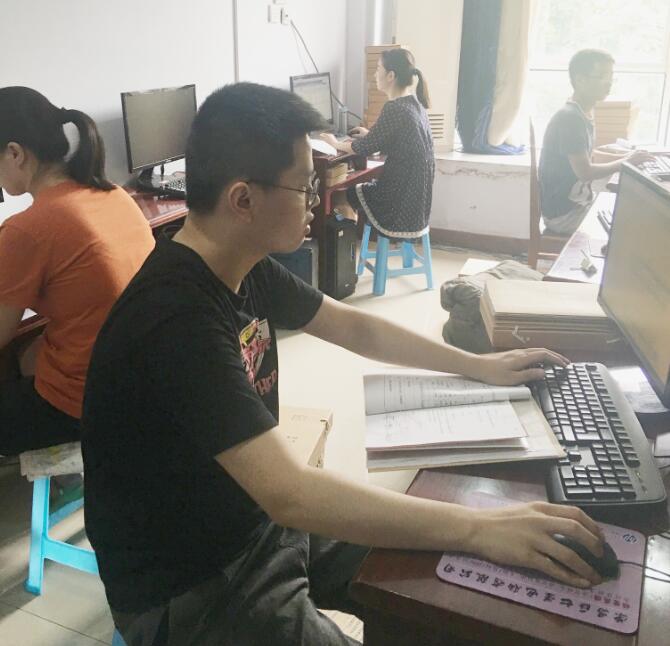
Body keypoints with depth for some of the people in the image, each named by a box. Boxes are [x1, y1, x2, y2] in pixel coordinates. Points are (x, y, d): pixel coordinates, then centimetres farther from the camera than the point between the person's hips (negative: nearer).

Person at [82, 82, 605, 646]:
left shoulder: (246, 268, -3)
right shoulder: (177, 323, -32)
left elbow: (354, 328, 10)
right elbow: (288, 493, -36)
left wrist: (481, 365, 11)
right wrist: (477, 529, -33)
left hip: (259, 520, 8)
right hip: (186, 591, -7)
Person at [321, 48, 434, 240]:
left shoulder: (394, 108, -21)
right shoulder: (414, 103, 7)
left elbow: (365, 147, -12)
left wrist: (336, 143, 4)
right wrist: (370, 134, 24)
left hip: (402, 199, -9)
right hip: (414, 192, 9)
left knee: (336, 196, 9)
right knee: (350, 189, 24)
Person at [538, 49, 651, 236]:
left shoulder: (583, 114, 8)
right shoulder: (570, 118, -21)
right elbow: (585, 172, -24)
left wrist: (622, 157, 7)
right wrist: (626, 162, -11)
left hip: (577, 201, 9)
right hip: (563, 212, -9)